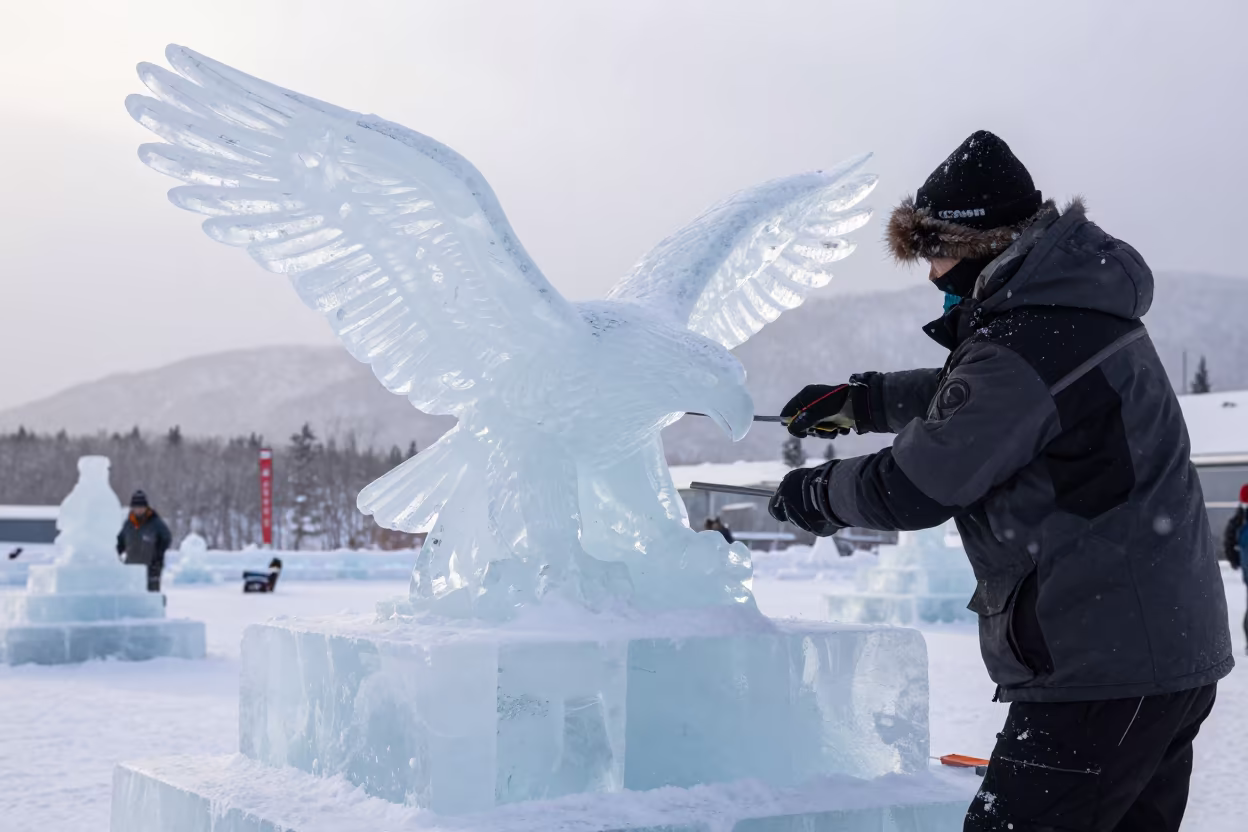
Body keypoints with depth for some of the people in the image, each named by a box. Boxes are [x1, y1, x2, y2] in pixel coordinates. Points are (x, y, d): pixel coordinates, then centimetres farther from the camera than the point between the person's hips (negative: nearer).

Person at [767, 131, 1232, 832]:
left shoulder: (1027, 345, -20)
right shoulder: (1079, 310, 12)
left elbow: (913, 488, -16)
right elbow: (970, 397, 29)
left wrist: (816, 495, 3)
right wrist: (859, 401, 27)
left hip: (1101, 668, -10)